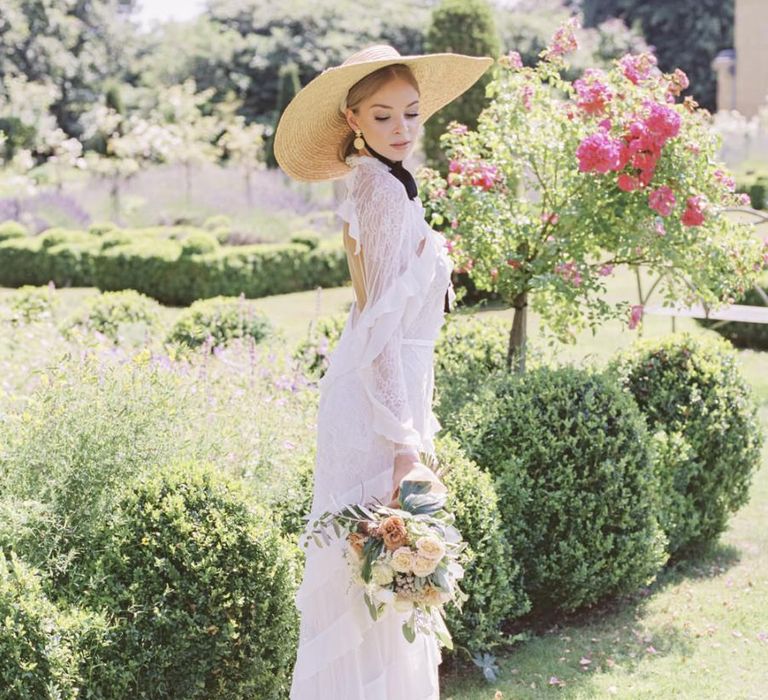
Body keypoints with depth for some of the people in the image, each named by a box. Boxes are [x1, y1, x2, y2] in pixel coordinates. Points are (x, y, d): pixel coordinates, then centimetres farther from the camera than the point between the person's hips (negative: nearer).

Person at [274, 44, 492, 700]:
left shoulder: (372, 182, 11)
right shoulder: (386, 191, -16)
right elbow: (382, 326, -21)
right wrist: (405, 443, -22)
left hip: (377, 391, 10)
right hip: (380, 399, -10)